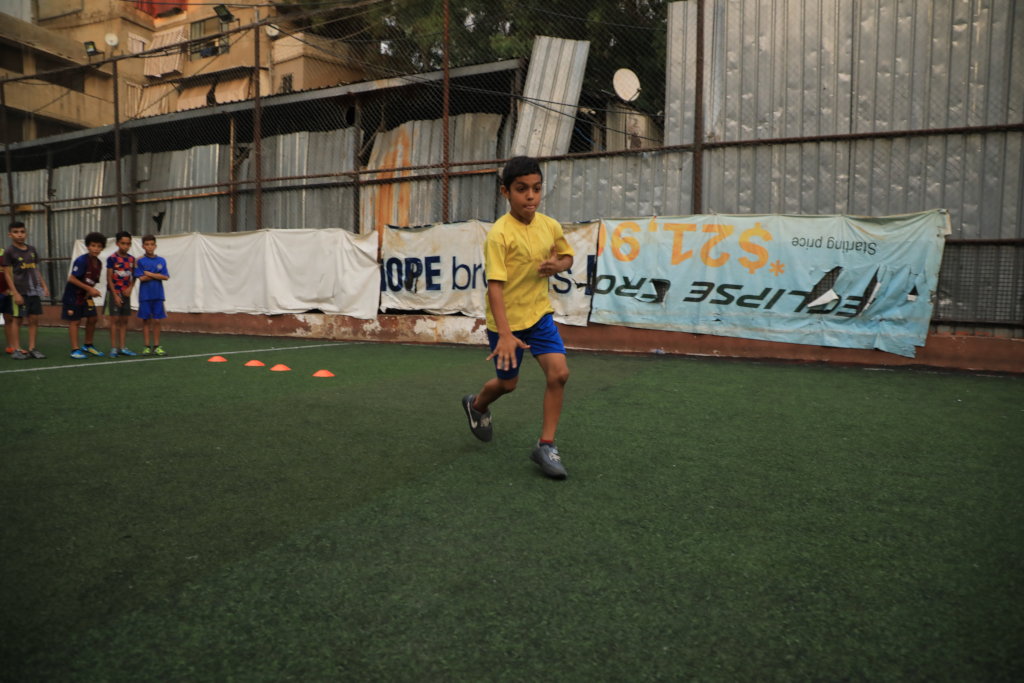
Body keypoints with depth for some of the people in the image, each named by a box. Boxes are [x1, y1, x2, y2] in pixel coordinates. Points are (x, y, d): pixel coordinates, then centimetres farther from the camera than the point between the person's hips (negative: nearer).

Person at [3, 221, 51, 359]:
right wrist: (15, 293, -13)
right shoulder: (9, 252, -5)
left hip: (34, 291, 5)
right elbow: (8, 274, -6)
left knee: (34, 319, 5)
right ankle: (16, 349, 9)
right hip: (20, 291, -5)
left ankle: (32, 348, 12)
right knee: (17, 319, 3)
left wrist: (44, 286, 8)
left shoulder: (32, 250, 10)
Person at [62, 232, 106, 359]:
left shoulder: (99, 263, 2)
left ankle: (88, 346, 24)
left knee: (92, 319, 8)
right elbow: (71, 279, -23)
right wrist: (89, 289, -22)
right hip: (73, 295, -7)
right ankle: (75, 350, 6)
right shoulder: (81, 260, -21)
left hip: (85, 295, 7)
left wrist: (93, 291, -9)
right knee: (75, 321, -1)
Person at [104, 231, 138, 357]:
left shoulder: (131, 259, 5)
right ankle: (114, 348, 2)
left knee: (124, 320, 7)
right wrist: (115, 295, -13)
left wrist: (130, 288, -7)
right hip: (114, 293, -5)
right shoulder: (112, 258, -9)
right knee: (115, 319, -3)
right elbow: (109, 278, -10)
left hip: (126, 293, 5)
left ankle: (123, 347, 13)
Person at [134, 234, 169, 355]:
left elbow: (165, 277, -5)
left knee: (157, 320, 4)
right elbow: (141, 278, -10)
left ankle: (156, 346, 12)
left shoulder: (161, 261, 4)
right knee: (146, 320, 4)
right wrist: (157, 275, -6)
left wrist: (150, 274, -9)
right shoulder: (140, 261, -1)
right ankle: (147, 346, 11)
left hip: (158, 295, 2)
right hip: (145, 295, -2)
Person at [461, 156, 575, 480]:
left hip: (539, 314, 4)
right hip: (506, 320, -4)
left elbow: (567, 256, 15)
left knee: (559, 372, -13)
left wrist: (556, 265, -10)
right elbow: (495, 285, -27)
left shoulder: (551, 226, -4)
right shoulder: (499, 233, -21)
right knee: (508, 382, 13)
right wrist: (505, 334, -35)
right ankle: (476, 404, 49)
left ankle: (546, 446, 1)